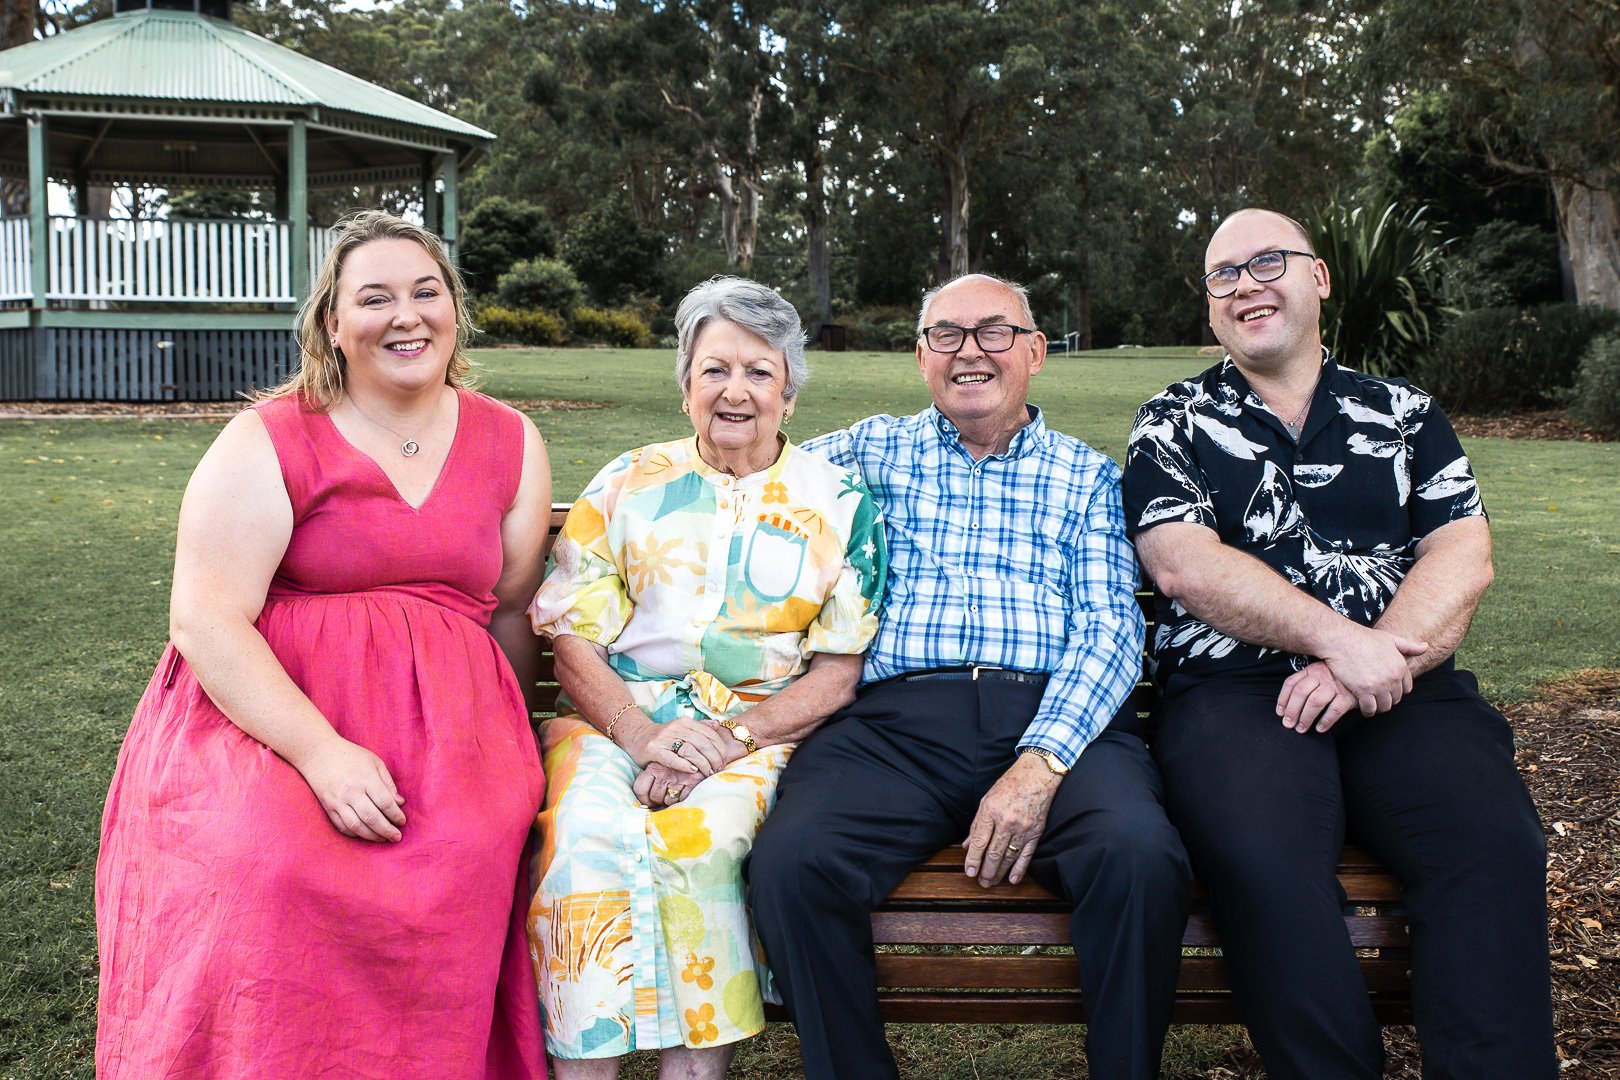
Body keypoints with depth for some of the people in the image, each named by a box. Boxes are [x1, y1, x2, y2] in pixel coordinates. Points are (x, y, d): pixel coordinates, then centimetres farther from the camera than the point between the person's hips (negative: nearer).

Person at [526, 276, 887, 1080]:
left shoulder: (837, 503, 9)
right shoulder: (627, 485, 12)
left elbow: (838, 672, 4)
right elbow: (572, 639, 7)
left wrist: (735, 736, -11)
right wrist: (641, 735, -11)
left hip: (758, 730, -1)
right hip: (616, 719, 1)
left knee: (697, 842, -32)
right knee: (589, 840, -30)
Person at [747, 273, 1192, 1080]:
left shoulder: (1085, 476, 18)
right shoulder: (876, 451, 22)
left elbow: (1109, 630, 3)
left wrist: (1040, 763, -12)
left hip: (1057, 719, 0)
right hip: (896, 720, 1)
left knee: (1140, 856, -32)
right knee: (790, 861, -29)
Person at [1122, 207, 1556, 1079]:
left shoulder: (1404, 413, 21)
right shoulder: (1173, 423, 15)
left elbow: (1464, 558, 8)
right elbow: (1184, 565, -1)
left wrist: (1369, 665, -10)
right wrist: (1341, 637, -11)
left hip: (1405, 689, 2)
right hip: (1233, 690, -2)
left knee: (1495, 843, -29)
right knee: (1262, 859, -34)